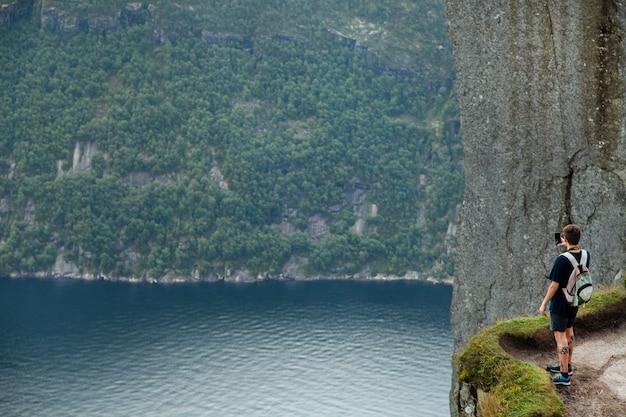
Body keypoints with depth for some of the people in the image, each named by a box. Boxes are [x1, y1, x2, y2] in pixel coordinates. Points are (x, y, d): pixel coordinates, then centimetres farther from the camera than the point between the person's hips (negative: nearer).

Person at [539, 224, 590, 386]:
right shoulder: (585, 255, -6)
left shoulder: (561, 260, -27)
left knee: (560, 336, 1)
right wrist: (568, 247, 18)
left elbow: (554, 285, -21)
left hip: (560, 304, -7)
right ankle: (567, 365, 38)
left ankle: (565, 375, 6)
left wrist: (544, 304, -11)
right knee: (568, 331, 23)